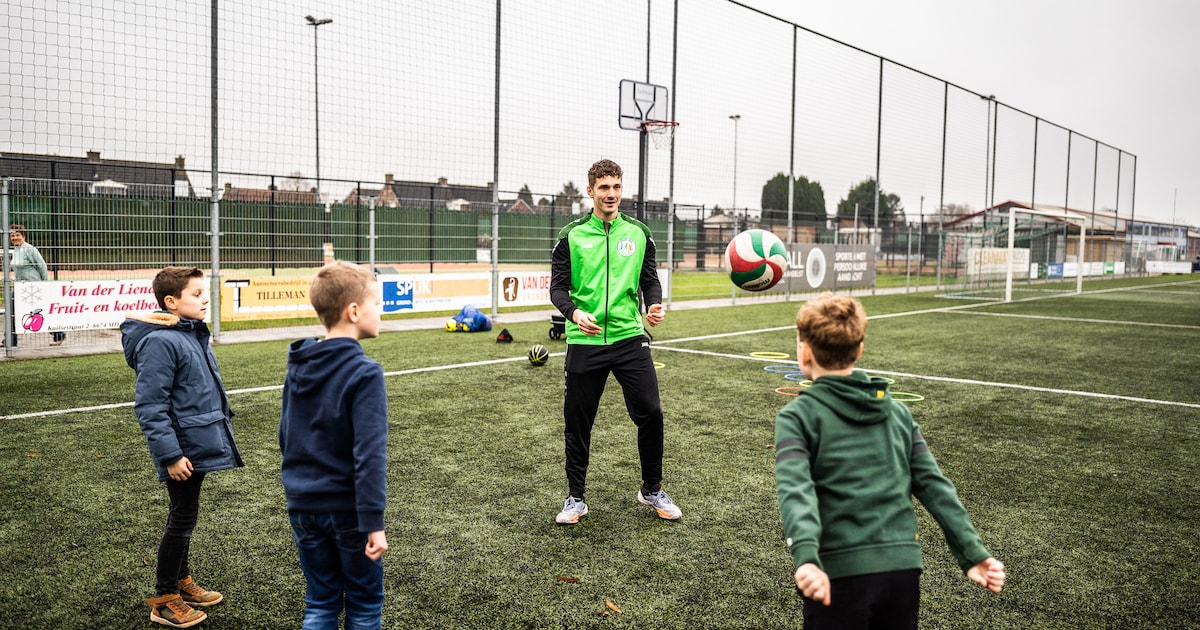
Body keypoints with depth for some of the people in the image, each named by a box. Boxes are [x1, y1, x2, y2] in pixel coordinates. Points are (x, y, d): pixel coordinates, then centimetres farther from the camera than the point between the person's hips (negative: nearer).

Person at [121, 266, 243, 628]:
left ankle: (181, 580, 36)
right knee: (182, 519, 2)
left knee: (185, 516, 20)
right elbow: (149, 406, -22)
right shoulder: (160, 342, -21)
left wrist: (221, 424, 20)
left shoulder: (193, 334, 8)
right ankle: (164, 601, 16)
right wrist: (170, 455, -23)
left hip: (198, 444, 9)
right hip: (183, 449, -9)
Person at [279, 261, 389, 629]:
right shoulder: (364, 373, -19)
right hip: (348, 510, -6)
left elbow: (285, 435, 12)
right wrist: (374, 522, -21)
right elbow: (369, 455, -23)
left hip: (303, 507, 6)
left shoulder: (298, 365, 3)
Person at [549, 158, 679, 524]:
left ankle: (652, 491, 20)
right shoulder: (571, 236, 1)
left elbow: (649, 280, 12)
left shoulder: (638, 234, 8)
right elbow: (558, 287, 0)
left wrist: (655, 305, -9)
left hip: (630, 338, 1)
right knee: (577, 421, 6)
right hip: (585, 342, -1)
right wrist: (574, 312, -19)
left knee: (650, 413, -2)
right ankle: (576, 498, 23)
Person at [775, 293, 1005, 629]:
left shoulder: (798, 416, -3)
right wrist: (972, 554, 4)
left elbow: (795, 488, -19)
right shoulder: (897, 411, 12)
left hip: (839, 575, -5)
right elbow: (933, 485, 6)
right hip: (903, 568, 5)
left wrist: (806, 557, -30)